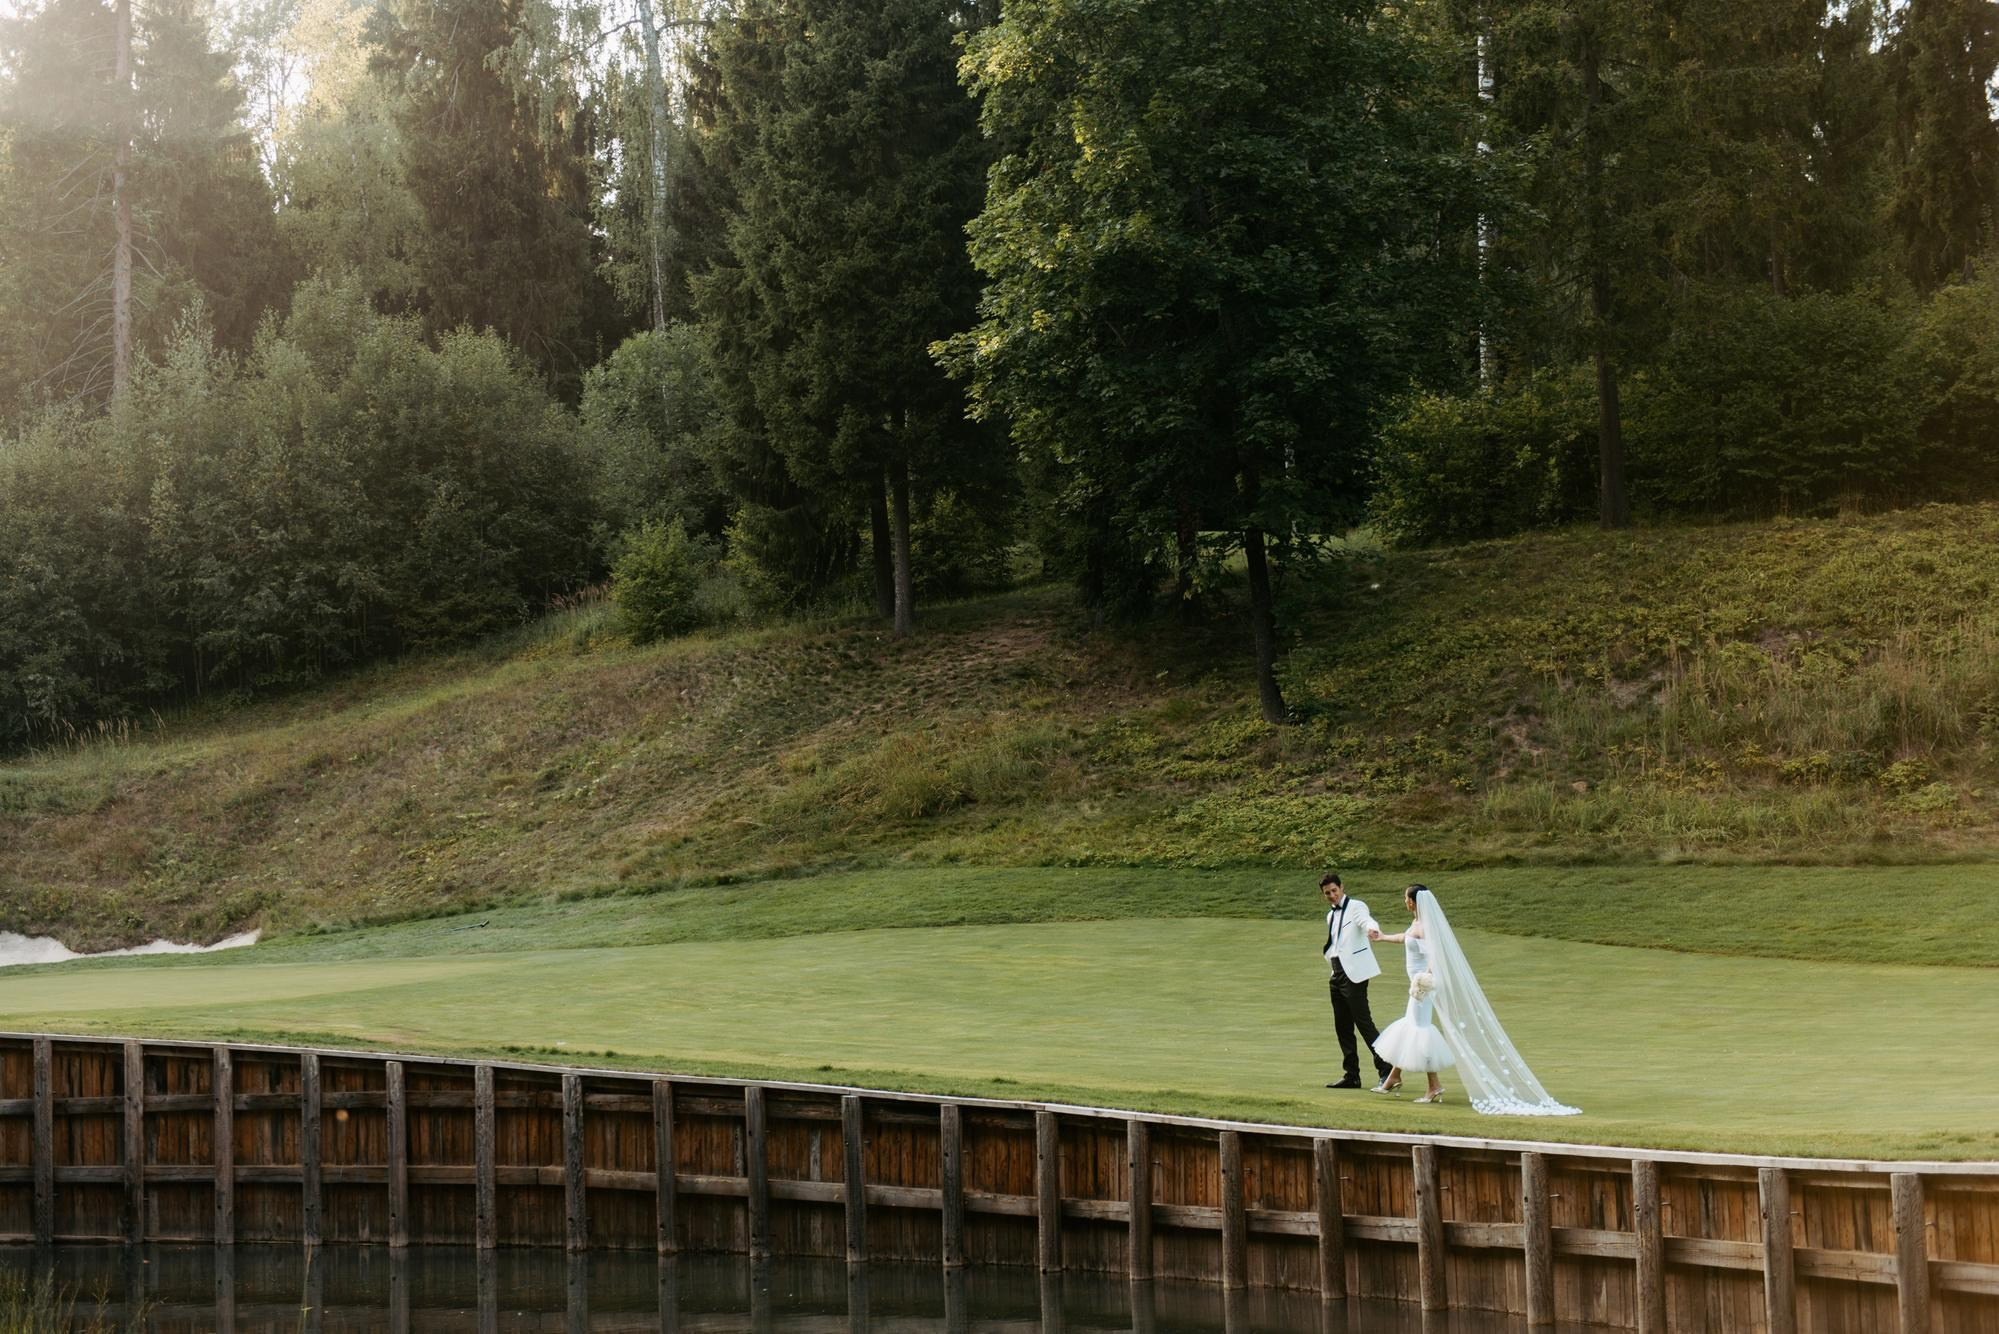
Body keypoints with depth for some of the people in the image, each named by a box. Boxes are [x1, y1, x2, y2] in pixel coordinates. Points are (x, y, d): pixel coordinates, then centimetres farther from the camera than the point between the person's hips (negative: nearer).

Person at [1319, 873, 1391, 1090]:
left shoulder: (1356, 907, -5)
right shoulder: (1331, 915, 19)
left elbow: (1368, 921, -27)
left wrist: (1372, 929, -50)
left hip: (1354, 973, -8)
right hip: (1338, 974, 8)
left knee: (1364, 1023, -13)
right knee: (1342, 1027, 8)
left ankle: (1386, 1070, -11)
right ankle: (1351, 1076, 14)